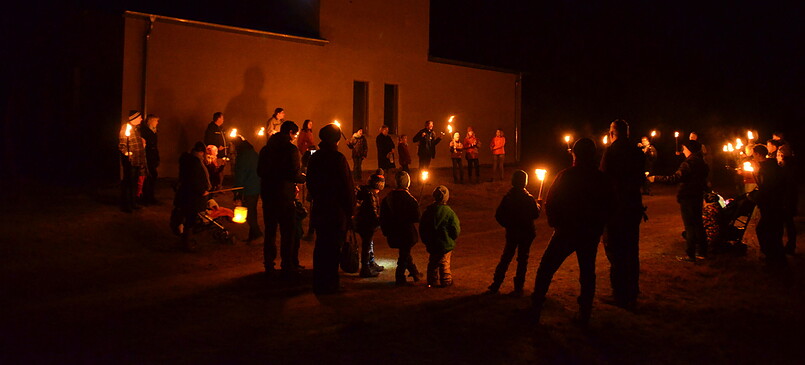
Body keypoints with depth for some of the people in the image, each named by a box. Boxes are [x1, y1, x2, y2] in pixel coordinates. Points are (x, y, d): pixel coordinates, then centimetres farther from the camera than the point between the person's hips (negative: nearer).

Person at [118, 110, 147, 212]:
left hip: (137, 161, 8)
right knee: (127, 182, -3)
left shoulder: (137, 128, 16)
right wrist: (126, 154, -22)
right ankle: (124, 205, 4)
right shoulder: (125, 128, -10)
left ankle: (133, 203, 24)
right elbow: (121, 145, -14)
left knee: (135, 182, 14)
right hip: (130, 161, -8)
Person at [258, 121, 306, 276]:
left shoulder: (266, 149, 10)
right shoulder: (291, 149, -11)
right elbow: (294, 174, -19)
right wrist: (304, 178, 0)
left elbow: (260, 172, 13)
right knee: (287, 232, 1)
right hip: (284, 195, -6)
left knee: (270, 230, 16)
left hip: (267, 194, 7)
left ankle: (269, 264, 23)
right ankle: (288, 267, 4)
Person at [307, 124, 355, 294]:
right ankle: (329, 284, 7)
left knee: (321, 245, 16)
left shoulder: (315, 157, 4)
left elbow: (310, 183, 12)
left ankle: (318, 283, 26)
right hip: (336, 210, -7)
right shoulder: (338, 158, -16)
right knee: (333, 247, 2)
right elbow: (347, 186, -14)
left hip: (318, 209, 7)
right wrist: (350, 207, -4)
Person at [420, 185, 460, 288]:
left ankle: (433, 281, 23)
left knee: (433, 262, 17)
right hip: (446, 244, -3)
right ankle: (446, 281, 18)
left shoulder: (427, 211, -3)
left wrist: (426, 241, 18)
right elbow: (456, 230, -13)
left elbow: (422, 229, 6)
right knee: (444, 263, 9)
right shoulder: (448, 211, -17)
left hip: (431, 244, 4)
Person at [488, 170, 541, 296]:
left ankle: (495, 285, 14)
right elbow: (535, 214, -4)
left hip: (511, 233, 2)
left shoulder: (507, 197, -6)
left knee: (506, 258, 14)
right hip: (526, 233, -2)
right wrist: (538, 205, 16)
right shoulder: (529, 198, -14)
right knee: (522, 259, 8)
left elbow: (498, 215, -5)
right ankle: (518, 288, 9)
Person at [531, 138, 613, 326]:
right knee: (587, 274, 13)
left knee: (545, 270, 6)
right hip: (591, 234, 3)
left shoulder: (565, 176, -11)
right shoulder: (602, 179, -1)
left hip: (566, 232, -3)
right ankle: (584, 316, 15)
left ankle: (535, 310, 5)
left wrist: (555, 223, 7)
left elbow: (550, 203, -9)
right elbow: (608, 206, 7)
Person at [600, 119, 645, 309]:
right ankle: (631, 295, 23)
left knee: (615, 252, 0)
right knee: (632, 252, 14)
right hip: (634, 206, 6)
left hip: (616, 207, -6)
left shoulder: (611, 151, -11)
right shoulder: (637, 152, 7)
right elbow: (641, 179, 14)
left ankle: (620, 296, 1)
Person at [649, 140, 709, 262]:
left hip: (687, 198, -8)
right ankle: (701, 252, 23)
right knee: (698, 224, 16)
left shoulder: (688, 163, -19)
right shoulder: (701, 162, 8)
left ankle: (690, 255, 0)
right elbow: (704, 179, 18)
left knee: (689, 226, -4)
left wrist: (656, 178, -25)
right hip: (698, 197, 8)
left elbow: (675, 178, -27)